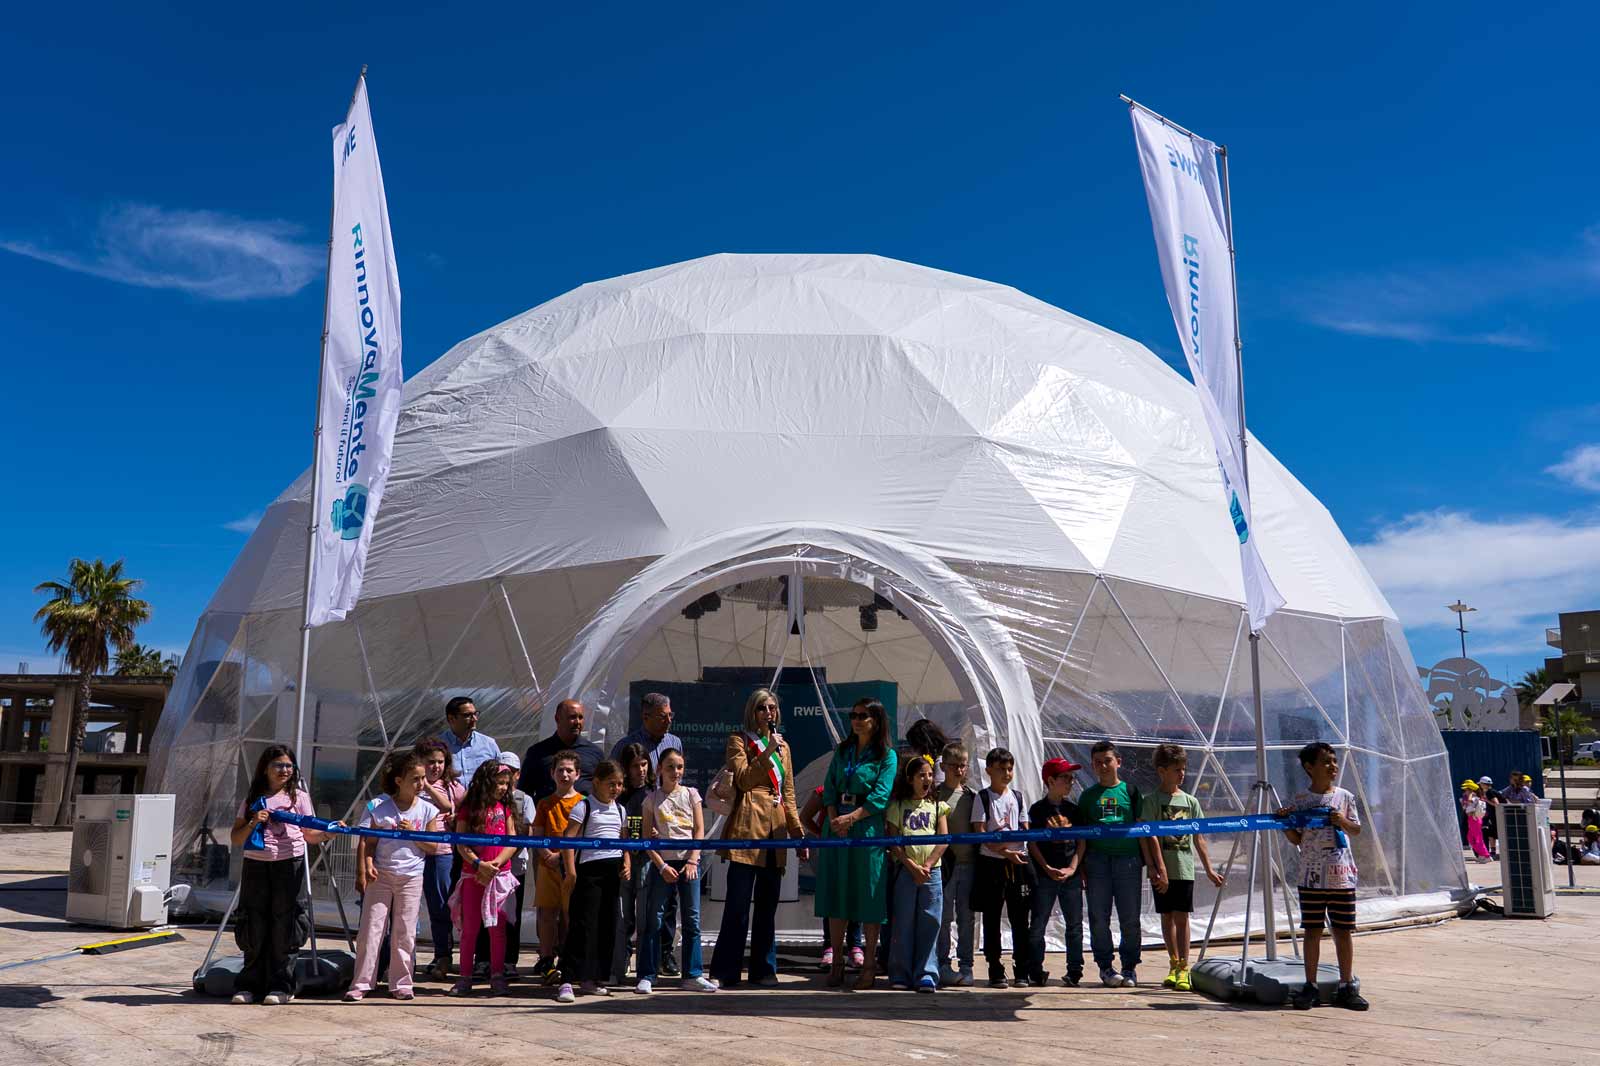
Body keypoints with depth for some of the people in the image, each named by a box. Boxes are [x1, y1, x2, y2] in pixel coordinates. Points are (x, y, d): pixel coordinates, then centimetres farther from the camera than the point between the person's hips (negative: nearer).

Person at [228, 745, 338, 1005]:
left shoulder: (298, 796, 6)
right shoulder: (252, 799, 10)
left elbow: (310, 835, 4)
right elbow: (236, 839, 9)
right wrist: (253, 823, -9)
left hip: (289, 866, -2)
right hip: (255, 866, 2)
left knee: (284, 926, -1)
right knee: (254, 928, 5)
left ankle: (282, 986, 8)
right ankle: (250, 985, 17)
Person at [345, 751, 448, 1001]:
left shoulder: (426, 809, 0)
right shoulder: (379, 807, -5)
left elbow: (432, 847, 2)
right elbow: (368, 842, -4)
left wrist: (413, 833, -12)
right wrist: (365, 868, -17)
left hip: (411, 877, 1)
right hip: (380, 875, -1)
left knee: (404, 932, 6)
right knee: (370, 929, 0)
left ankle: (401, 984, 16)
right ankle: (360, 984, 9)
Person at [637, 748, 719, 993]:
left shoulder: (691, 794, 7)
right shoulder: (652, 799, 3)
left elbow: (700, 831, 4)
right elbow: (647, 837, 0)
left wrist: (692, 861, -7)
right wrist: (662, 866, -9)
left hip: (688, 861, 2)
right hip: (661, 862, -1)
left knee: (692, 920, 3)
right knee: (653, 920, -2)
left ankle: (692, 975, 10)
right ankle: (647, 976, 4)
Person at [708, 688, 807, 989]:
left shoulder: (782, 746, 20)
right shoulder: (739, 741, 4)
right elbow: (744, 779, -10)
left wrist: (799, 834, 17)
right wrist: (767, 752, -13)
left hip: (776, 832, 5)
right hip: (747, 828, -5)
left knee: (768, 906, 10)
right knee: (738, 905, -6)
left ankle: (764, 970, 18)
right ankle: (725, 972, 0)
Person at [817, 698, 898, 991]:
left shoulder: (887, 755, -2)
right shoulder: (842, 751, 13)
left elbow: (881, 796, -11)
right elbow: (829, 787, 8)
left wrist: (851, 818, -18)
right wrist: (833, 818, -8)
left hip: (867, 828, -4)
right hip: (836, 827, 5)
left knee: (868, 896, -1)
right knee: (835, 893, 5)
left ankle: (869, 964, 7)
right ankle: (837, 962, 13)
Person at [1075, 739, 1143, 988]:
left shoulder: (1131, 791, 8)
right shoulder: (1089, 795, 10)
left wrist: (1148, 862, 1)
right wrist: (1079, 866, 1)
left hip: (1128, 859, -1)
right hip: (1097, 861, 1)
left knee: (1130, 918, 3)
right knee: (1099, 918, 2)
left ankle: (1129, 967, 15)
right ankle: (1105, 966, 13)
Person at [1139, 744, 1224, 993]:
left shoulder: (1190, 801, 9)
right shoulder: (1152, 800, -3)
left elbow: (1198, 839, 13)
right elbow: (1151, 836, -8)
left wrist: (1209, 870, 12)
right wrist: (1160, 869, -14)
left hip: (1184, 868, 2)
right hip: (1162, 869, -2)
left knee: (1181, 916, -3)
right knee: (1167, 916, 9)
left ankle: (1183, 968, 0)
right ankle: (1175, 964, 21)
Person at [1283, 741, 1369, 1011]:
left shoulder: (1345, 797, 5)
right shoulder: (1299, 800, 1)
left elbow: (1356, 830, 13)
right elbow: (1296, 839, 4)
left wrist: (1343, 822, -7)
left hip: (1342, 875, 1)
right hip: (1312, 876, -1)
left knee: (1344, 930, 5)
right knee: (1312, 930, 4)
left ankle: (1346, 987, 16)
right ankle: (1310, 987, 11)